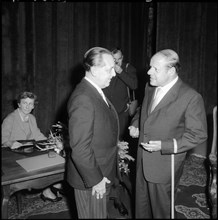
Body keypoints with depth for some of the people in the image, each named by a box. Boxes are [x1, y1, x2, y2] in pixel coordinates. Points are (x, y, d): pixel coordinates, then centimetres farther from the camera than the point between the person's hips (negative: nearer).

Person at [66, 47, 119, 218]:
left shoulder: (94, 92, 4)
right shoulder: (83, 99, -28)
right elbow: (80, 149, -28)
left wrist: (115, 145, 10)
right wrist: (95, 180, -21)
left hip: (102, 174, 9)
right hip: (91, 178, -9)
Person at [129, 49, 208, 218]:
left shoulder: (191, 97, -19)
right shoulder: (150, 88, 3)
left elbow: (199, 134, -15)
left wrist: (164, 146, -23)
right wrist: (136, 125, -1)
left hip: (164, 165, -6)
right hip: (143, 160, 6)